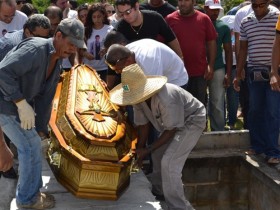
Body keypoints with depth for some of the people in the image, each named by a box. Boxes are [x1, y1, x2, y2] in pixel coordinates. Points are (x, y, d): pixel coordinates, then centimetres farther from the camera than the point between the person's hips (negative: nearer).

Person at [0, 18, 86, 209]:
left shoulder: (57, 61, 6)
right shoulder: (35, 49, -24)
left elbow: (44, 95, 14)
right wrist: (22, 104, -29)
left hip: (21, 104, 10)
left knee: (31, 145, 16)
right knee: (31, 146, -6)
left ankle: (30, 192, 32)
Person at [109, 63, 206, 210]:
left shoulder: (165, 99, -39)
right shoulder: (138, 97, -15)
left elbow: (171, 130, -27)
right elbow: (143, 124, -1)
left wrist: (147, 150, -22)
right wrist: (139, 150, 0)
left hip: (192, 120, -9)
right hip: (171, 121, 9)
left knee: (169, 162, -19)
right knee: (158, 155, 17)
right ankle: (158, 192, 40)